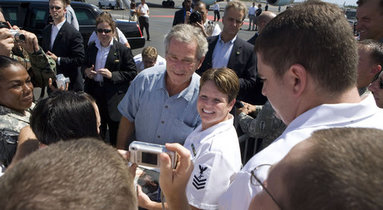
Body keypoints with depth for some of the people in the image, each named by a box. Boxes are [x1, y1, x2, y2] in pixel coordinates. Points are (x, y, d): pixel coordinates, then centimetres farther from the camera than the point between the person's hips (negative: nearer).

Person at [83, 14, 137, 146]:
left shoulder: (123, 50, -7)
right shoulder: (91, 48, 10)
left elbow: (132, 73, -9)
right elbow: (85, 65, 25)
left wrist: (112, 75, -19)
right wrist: (86, 70, 1)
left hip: (114, 97, -4)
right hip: (95, 94, 5)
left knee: (115, 132, 7)